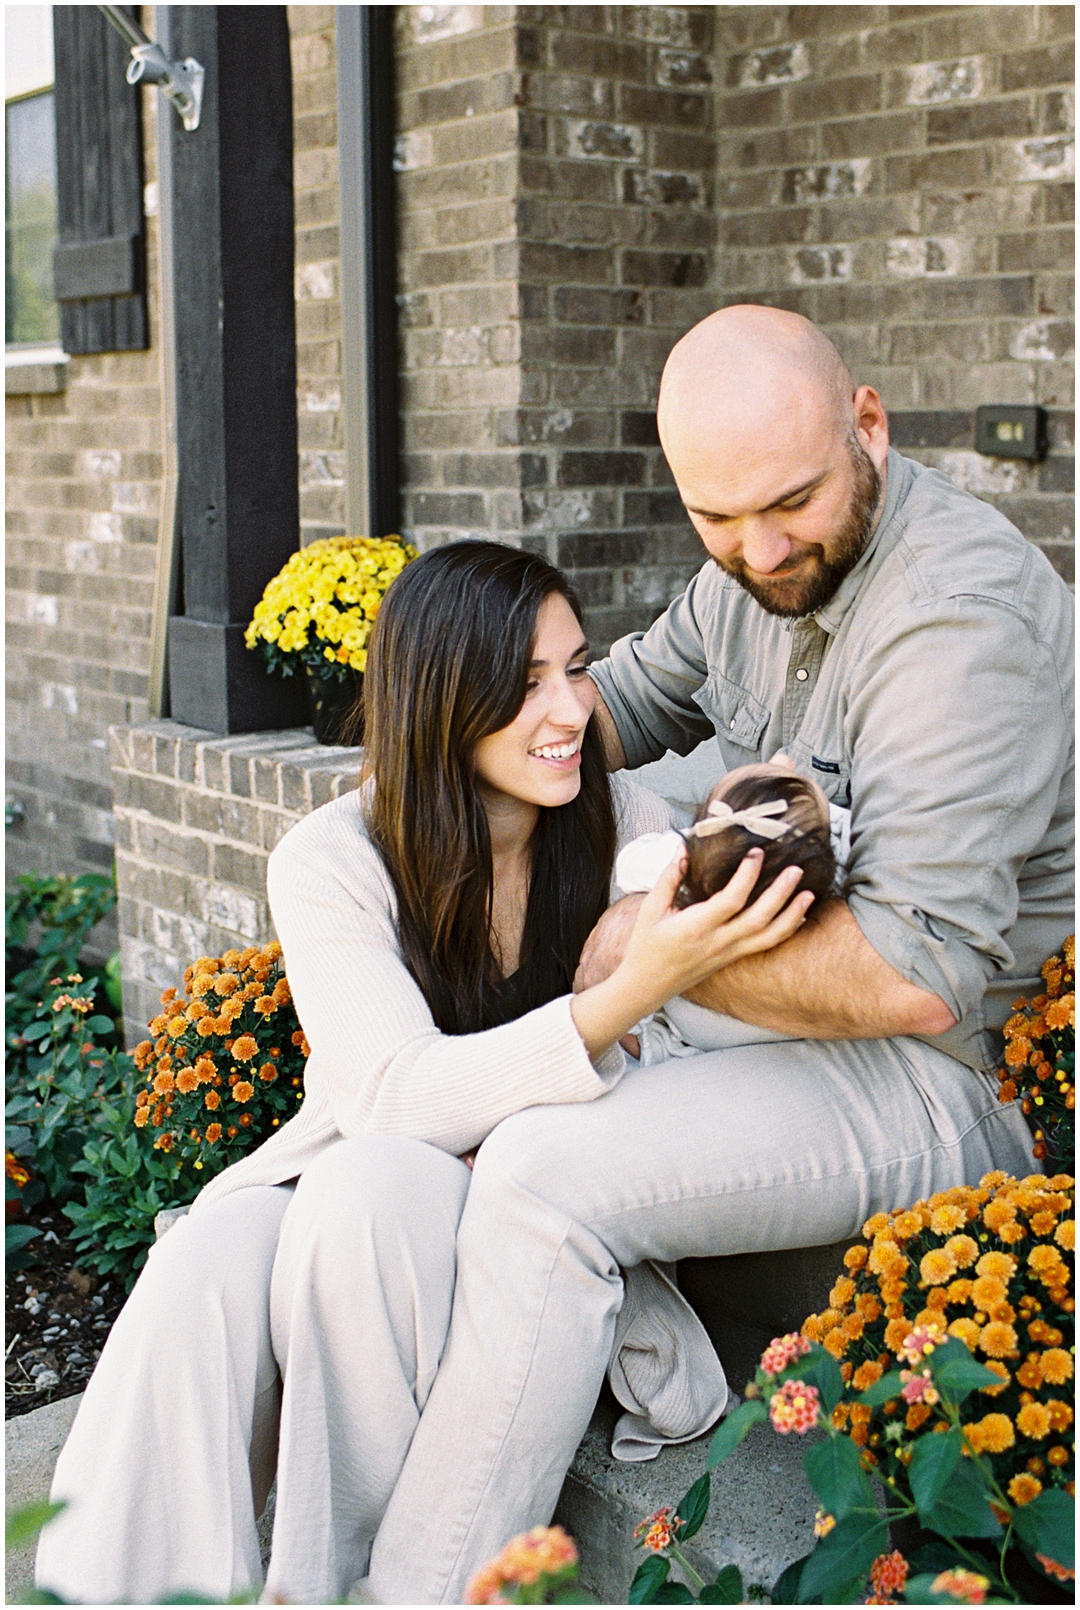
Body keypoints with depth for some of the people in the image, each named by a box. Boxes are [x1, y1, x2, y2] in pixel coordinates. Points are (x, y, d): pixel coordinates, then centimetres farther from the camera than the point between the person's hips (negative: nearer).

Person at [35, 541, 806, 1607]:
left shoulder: (629, 825, -2)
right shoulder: (330, 863, -8)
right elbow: (401, 1096, -23)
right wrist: (632, 992, -35)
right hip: (336, 1188, 0)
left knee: (373, 1181, -32)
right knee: (206, 1268, -32)